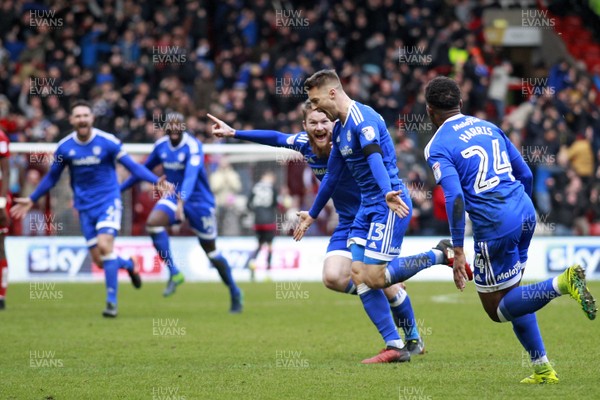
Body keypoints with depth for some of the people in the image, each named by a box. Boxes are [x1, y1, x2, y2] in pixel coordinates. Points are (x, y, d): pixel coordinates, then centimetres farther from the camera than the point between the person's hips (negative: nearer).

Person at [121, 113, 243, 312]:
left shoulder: (193, 146, -22)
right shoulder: (161, 145, -2)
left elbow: (191, 174, -37)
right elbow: (144, 169, 13)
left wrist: (182, 200, -52)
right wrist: (119, 188, 17)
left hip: (199, 201, -5)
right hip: (174, 196, 5)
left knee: (210, 250, 3)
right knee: (152, 222, -25)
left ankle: (235, 293, 21)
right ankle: (174, 273, -18)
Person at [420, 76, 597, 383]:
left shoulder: (437, 148, -3)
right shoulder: (488, 127, 16)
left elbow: (455, 197, -17)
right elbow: (525, 174, 17)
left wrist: (458, 251, -15)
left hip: (494, 225, -7)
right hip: (525, 211, 7)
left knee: (498, 309, 6)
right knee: (511, 295, 24)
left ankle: (562, 283, -18)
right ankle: (542, 368, 17)